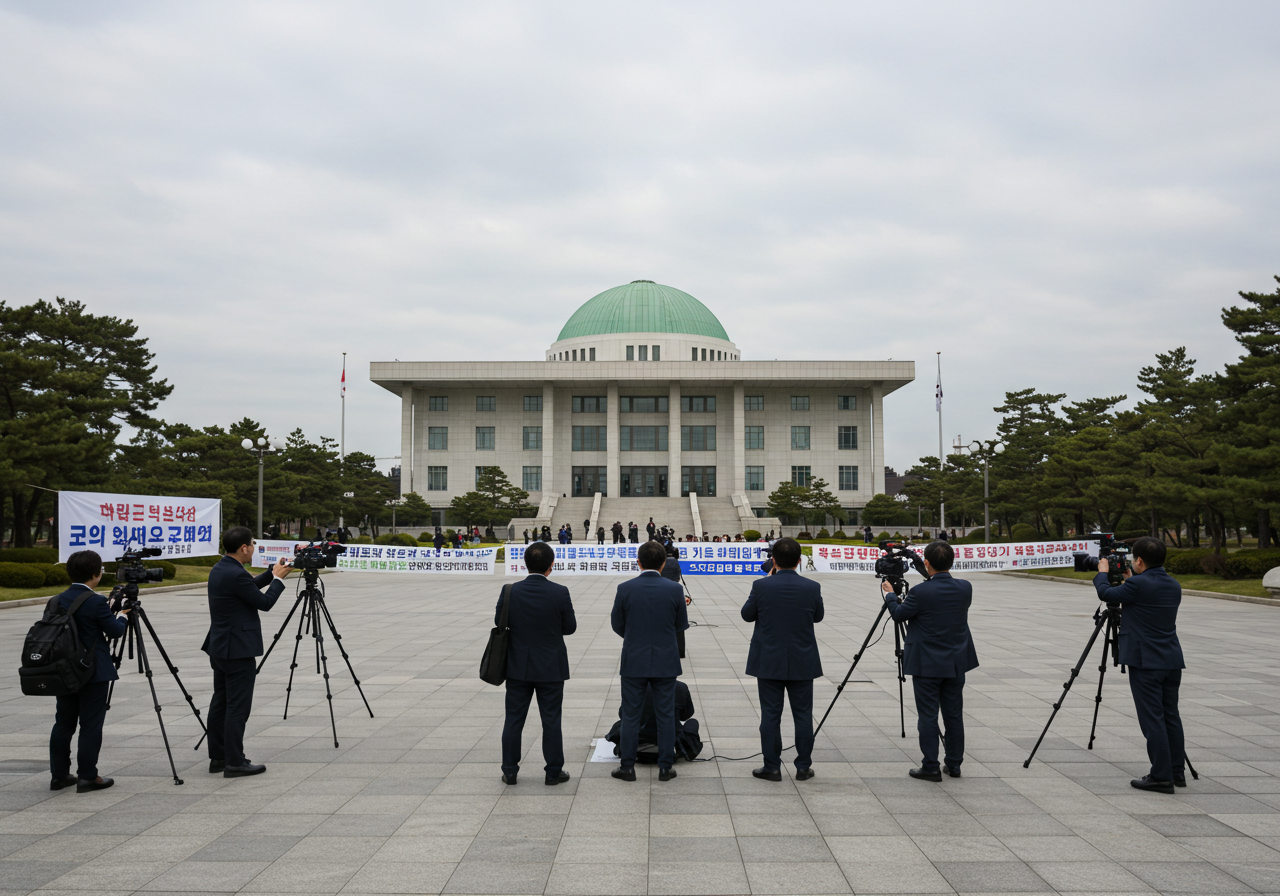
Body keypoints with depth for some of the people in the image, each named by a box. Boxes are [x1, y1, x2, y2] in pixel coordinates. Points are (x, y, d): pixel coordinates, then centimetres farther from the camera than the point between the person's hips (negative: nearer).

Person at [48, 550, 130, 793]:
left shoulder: (57, 601, 4)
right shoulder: (96, 602, -16)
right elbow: (115, 630, -11)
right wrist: (121, 615, 9)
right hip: (94, 673, -7)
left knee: (63, 722, 13)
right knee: (90, 725, 0)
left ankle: (59, 775, 19)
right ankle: (87, 777, 3)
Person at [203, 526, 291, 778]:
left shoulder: (219, 569, 9)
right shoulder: (236, 574, -21)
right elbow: (265, 602, -12)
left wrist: (272, 573, 17)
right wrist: (278, 578, 1)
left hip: (219, 648, 10)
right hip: (238, 650, -10)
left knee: (220, 702, 13)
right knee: (238, 707, -5)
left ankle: (218, 758, 19)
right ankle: (234, 763, -2)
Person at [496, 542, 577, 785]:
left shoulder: (510, 592, -9)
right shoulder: (560, 593, -14)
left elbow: (499, 621, 1)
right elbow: (570, 627, -5)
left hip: (518, 667, 2)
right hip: (551, 668, -2)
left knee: (513, 720, 11)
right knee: (551, 720, 7)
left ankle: (509, 771, 17)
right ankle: (553, 772, 14)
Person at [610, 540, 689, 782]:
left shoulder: (625, 589, -9)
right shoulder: (674, 590, -8)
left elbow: (617, 624, 1)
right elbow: (682, 625, 2)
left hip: (634, 661, 0)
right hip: (666, 662, 1)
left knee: (630, 715, 9)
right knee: (666, 715, 9)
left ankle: (627, 766, 14)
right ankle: (665, 767, 14)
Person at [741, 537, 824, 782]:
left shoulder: (761, 586, -12)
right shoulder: (812, 588, -8)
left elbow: (747, 615, 3)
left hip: (769, 662, -1)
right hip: (802, 663, 1)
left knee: (770, 714, 6)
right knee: (803, 714, 10)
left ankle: (772, 767, 10)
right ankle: (804, 767, 16)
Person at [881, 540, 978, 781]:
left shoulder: (920, 592, -19)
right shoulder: (965, 589, -3)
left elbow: (899, 614, -4)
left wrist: (890, 594, 13)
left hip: (927, 664, -5)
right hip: (956, 663, 5)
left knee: (928, 716, 2)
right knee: (954, 714, 13)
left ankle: (930, 767, 5)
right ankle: (954, 764, 21)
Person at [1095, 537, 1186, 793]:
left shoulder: (1138, 585, -15)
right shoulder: (1174, 586, 9)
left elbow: (1106, 593, -2)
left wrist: (1102, 573, 16)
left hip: (1145, 662, -8)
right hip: (1172, 661, 8)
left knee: (1152, 718, -4)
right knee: (1170, 716, 14)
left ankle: (1161, 776, -3)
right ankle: (1177, 771, 20)